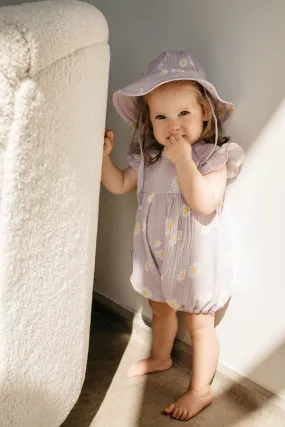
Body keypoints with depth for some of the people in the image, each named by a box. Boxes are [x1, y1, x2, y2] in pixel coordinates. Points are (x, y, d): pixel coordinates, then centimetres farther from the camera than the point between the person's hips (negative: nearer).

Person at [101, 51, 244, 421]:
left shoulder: (214, 156, -20)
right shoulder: (148, 157, -2)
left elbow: (204, 202, -34)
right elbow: (119, 185, 8)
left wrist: (183, 159, -32)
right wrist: (104, 153, -5)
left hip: (196, 258, -6)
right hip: (157, 254, 7)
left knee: (199, 324, 10)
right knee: (160, 309, 28)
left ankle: (200, 390, 31)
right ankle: (161, 357, 56)